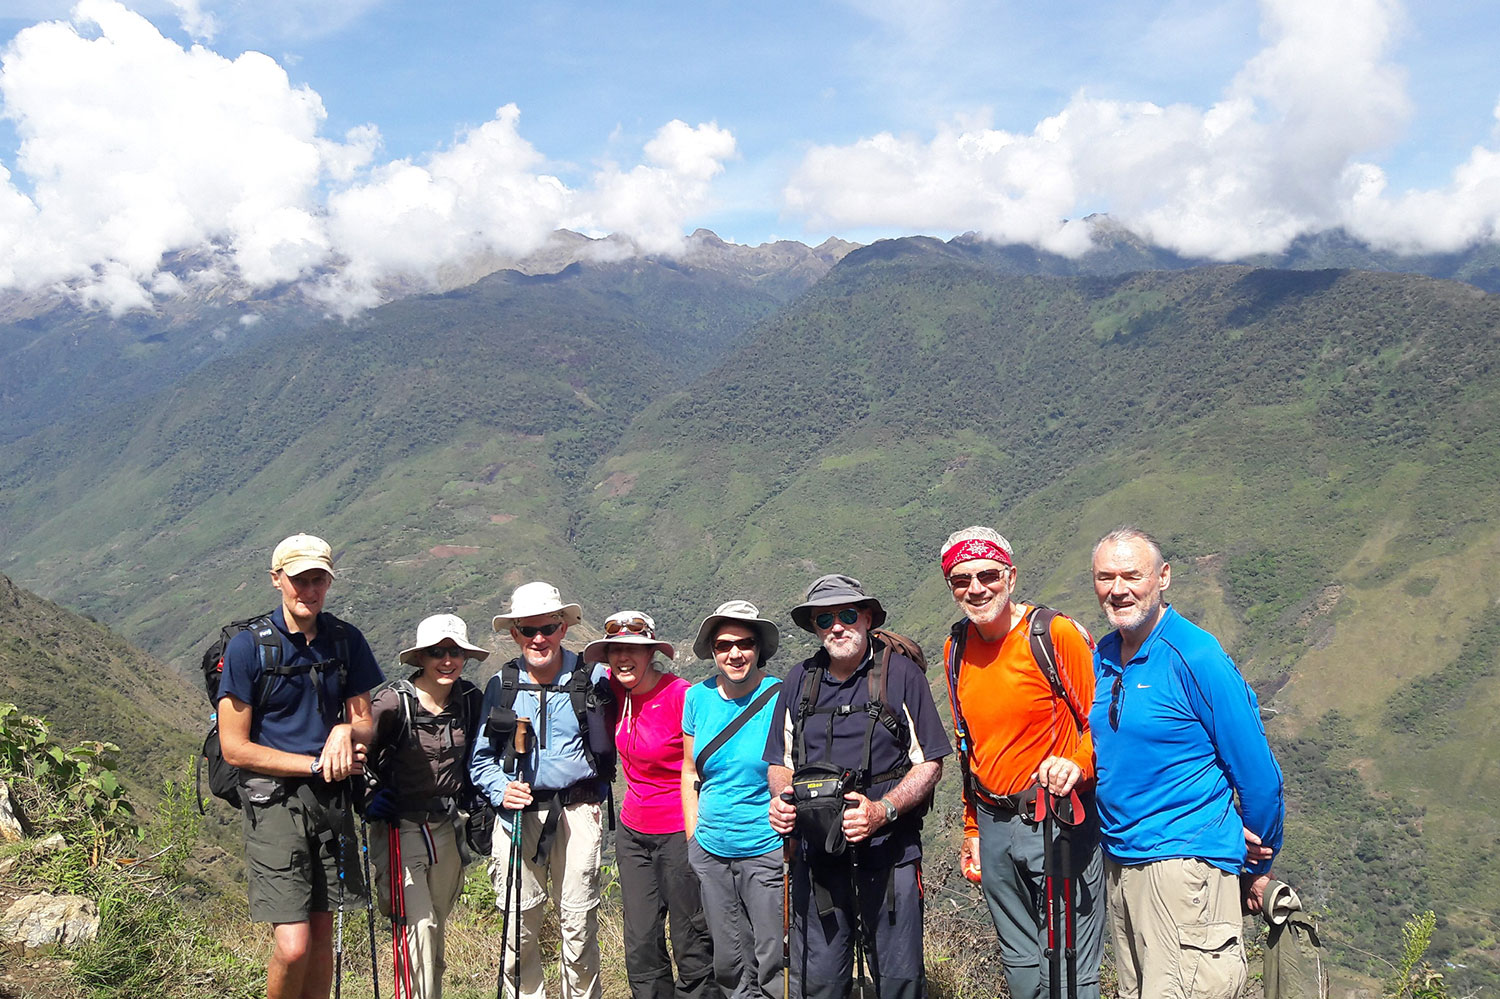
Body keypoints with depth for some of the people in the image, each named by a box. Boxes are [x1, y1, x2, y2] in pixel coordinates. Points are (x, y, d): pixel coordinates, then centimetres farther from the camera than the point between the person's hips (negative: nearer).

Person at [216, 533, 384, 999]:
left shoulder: (346, 640, 5)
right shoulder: (247, 646, -7)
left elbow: (366, 724, 11)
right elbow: (234, 748, -8)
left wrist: (345, 731, -13)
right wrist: (318, 765, -11)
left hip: (331, 801, 4)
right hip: (273, 800, -4)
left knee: (323, 938, 10)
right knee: (293, 947, -11)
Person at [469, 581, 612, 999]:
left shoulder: (591, 679, 2)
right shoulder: (500, 686, 8)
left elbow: (606, 748, 10)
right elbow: (481, 758, 13)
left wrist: (595, 799, 1)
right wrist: (501, 789, -5)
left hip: (577, 812, -2)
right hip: (517, 814, 2)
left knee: (578, 925, 0)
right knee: (518, 927, 2)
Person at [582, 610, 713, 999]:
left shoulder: (681, 696, -17)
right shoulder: (615, 688, 1)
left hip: (679, 833, -6)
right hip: (632, 832, 6)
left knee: (691, 944, 4)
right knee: (641, 944, 10)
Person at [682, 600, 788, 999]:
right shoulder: (699, 697, 2)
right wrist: (693, 839, 8)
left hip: (766, 851, -4)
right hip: (710, 852, 4)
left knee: (775, 965, -1)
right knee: (729, 966, 14)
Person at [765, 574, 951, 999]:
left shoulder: (901, 673, -1)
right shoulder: (799, 681, 10)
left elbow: (930, 763, -3)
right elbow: (780, 762, 18)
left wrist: (883, 810, -18)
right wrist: (781, 800, -5)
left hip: (888, 855, -3)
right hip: (815, 856, 3)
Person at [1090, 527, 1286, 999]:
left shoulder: (1196, 658, -15)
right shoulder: (1100, 658, 6)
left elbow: (1258, 773, -10)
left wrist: (1258, 866, -1)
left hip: (1185, 864, -7)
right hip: (1119, 862, 8)